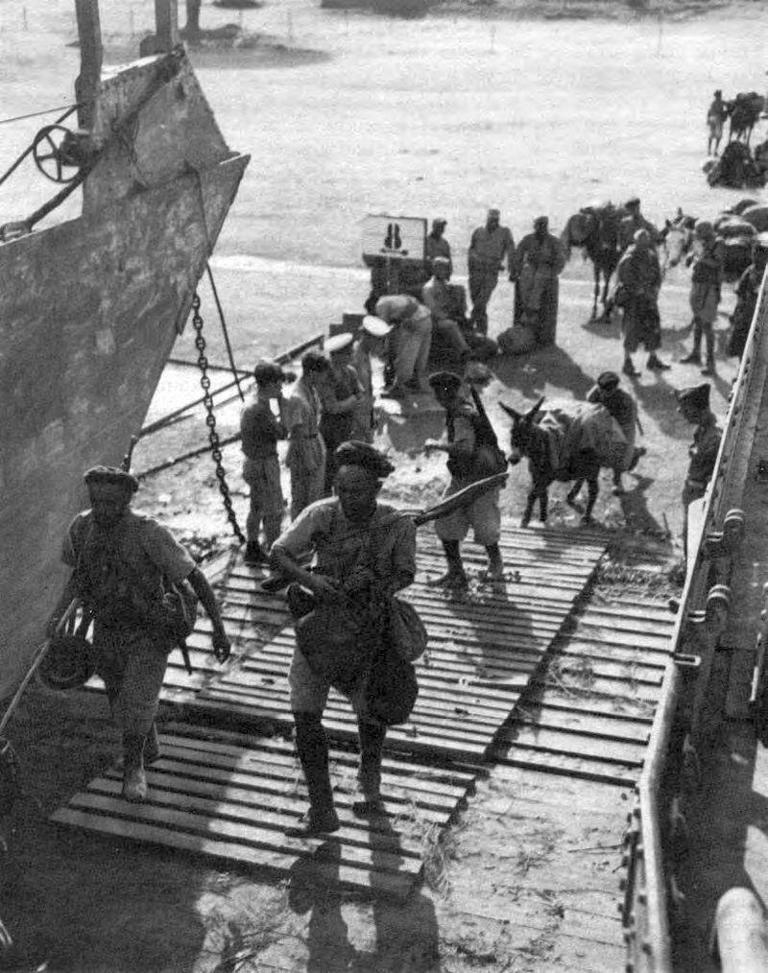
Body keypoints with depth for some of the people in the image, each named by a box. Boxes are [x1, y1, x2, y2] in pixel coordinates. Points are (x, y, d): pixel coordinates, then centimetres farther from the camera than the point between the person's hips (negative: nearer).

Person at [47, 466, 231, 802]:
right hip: (106, 631, 5)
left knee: (136, 703, -10)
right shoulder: (81, 528, -12)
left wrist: (219, 629, -20)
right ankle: (149, 747, 48)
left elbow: (195, 577, -19)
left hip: (148, 633, -5)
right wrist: (58, 613, -2)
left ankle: (133, 768, 20)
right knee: (118, 698, 18)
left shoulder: (150, 534, -27)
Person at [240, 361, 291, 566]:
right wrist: (282, 404, -18)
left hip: (254, 463, 10)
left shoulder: (253, 405, 6)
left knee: (257, 509, 21)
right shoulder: (259, 410, -27)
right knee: (274, 512, 2)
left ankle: (253, 550, 33)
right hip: (263, 466, -10)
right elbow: (282, 433, -20)